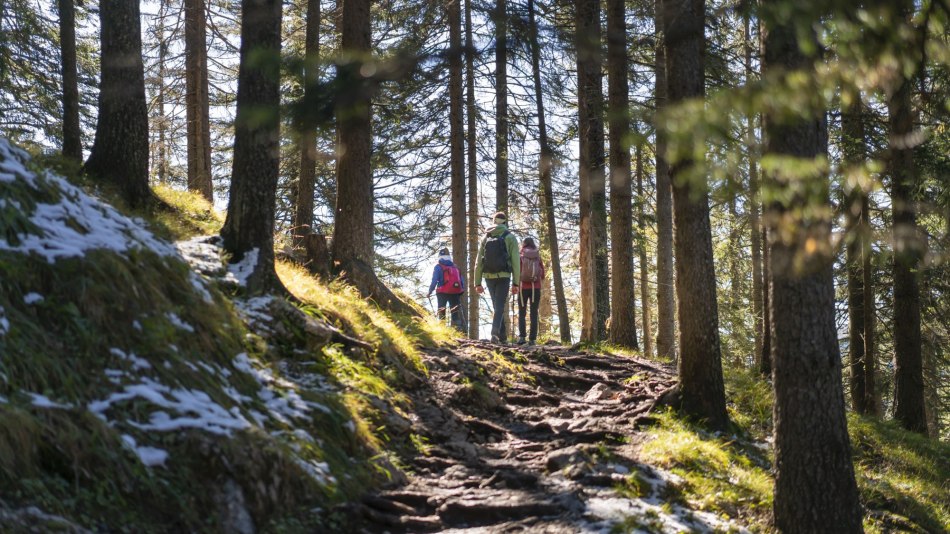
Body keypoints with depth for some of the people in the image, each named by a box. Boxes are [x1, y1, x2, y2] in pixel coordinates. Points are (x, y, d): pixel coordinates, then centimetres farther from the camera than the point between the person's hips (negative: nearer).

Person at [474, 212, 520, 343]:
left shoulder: (486, 238, 10)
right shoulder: (510, 237, 0)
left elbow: (479, 262, 7)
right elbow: (516, 261, -7)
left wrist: (477, 283, 9)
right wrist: (516, 283, -4)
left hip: (489, 277, 3)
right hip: (503, 277, -3)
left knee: (497, 306, 16)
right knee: (499, 307, -6)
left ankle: (502, 336, 16)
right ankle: (495, 332, -26)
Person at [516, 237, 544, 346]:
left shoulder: (520, 256, 0)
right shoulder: (538, 257, 5)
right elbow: (542, 275, 7)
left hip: (523, 288, -1)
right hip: (536, 288, 1)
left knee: (521, 313, 6)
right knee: (534, 314, 4)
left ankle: (521, 336, -12)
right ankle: (532, 339, -3)